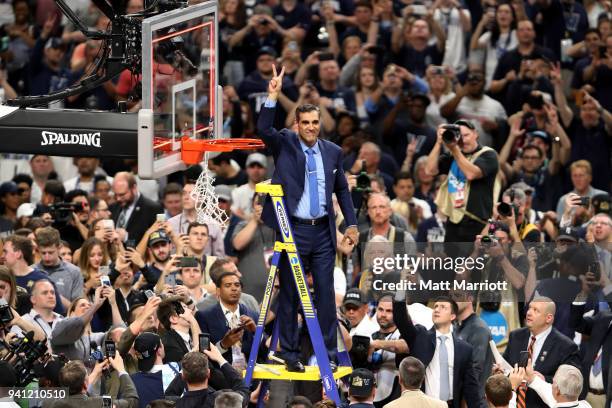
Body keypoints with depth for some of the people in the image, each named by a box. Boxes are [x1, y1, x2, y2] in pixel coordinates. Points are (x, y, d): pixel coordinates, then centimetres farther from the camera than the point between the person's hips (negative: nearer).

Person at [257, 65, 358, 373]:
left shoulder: (332, 152, 8)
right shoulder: (284, 145, -1)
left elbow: (342, 189, 16)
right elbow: (264, 130, -20)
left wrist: (352, 224, 10)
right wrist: (272, 97, -31)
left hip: (323, 232, 2)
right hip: (293, 231, -2)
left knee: (326, 293, 2)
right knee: (290, 295, 2)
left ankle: (329, 354, 8)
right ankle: (290, 354, 9)